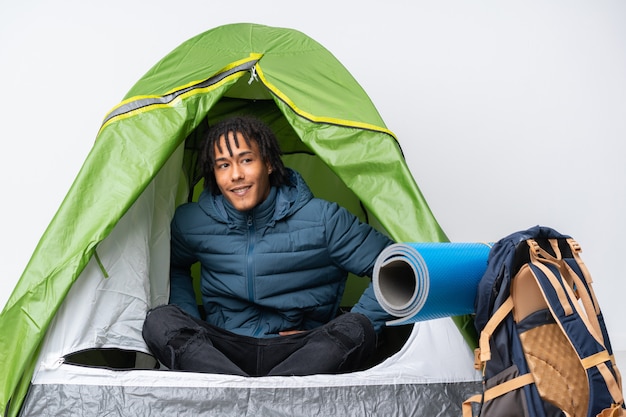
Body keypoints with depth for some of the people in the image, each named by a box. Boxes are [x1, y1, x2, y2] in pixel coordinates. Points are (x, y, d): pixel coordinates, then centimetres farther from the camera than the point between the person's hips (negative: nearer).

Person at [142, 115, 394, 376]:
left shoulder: (322, 220, -7)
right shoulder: (191, 222, 2)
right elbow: (174, 267, 23)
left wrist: (346, 336, -12)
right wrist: (190, 328, 6)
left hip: (298, 352, -2)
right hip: (222, 352, 2)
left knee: (357, 329, -31)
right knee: (159, 322, -25)